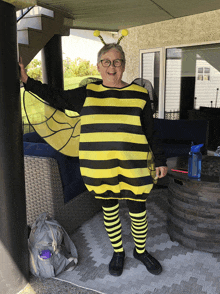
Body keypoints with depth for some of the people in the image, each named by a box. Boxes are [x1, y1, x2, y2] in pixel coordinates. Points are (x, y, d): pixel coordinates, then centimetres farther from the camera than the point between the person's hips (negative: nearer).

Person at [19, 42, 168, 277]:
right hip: (100, 171, 1)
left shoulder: (139, 94, 0)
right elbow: (56, 98, 8)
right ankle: (118, 252, 40)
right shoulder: (87, 94, 2)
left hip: (133, 170, -1)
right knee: (109, 211, 16)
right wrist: (27, 80, 1)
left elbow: (150, 133, 4)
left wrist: (160, 161, 5)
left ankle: (140, 251, 39)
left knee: (138, 213, 11)